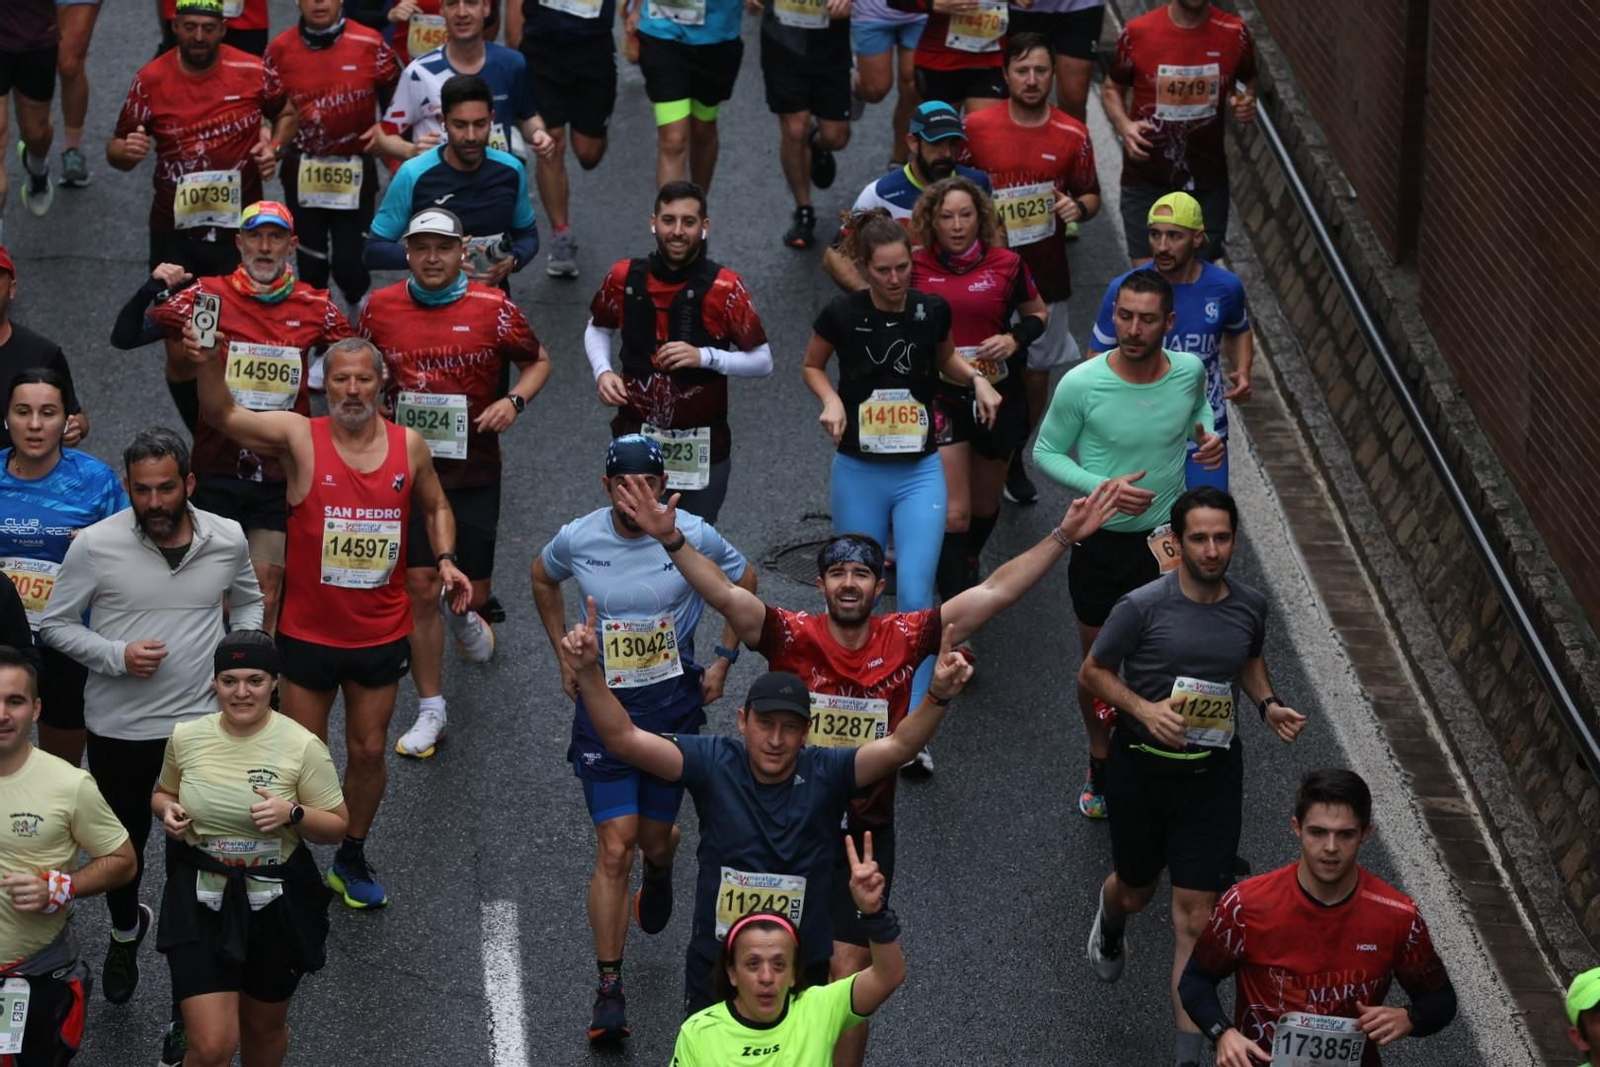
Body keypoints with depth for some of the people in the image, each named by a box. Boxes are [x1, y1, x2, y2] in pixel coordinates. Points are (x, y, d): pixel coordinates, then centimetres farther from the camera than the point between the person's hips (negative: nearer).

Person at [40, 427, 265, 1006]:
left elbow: (249, 601, 14)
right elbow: (55, 625, -6)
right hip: (118, 727, -1)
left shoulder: (228, 540, -7)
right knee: (124, 839, 18)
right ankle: (126, 931, 47)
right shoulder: (95, 545, -15)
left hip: (202, 720, 1)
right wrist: (116, 655, -20)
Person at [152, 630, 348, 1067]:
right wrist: (167, 810, -8)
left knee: (264, 1029, 20)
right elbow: (163, 792, 16)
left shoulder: (302, 746, -12)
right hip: (202, 901, 0)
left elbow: (337, 825, -5)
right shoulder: (186, 737, -4)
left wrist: (292, 813, -25)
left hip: (276, 904, 0)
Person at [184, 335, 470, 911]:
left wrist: (446, 560, -3)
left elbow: (435, 507, 15)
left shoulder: (409, 446, -2)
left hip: (381, 632, 3)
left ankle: (352, 860, 33)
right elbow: (223, 414, -24)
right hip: (308, 630, -2)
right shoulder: (300, 437, -12)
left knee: (368, 751, 14)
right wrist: (209, 364, -43)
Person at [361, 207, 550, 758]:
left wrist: (514, 401, -12)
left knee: (472, 591, 7)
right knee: (419, 589, -3)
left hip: (474, 472, 0)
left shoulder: (492, 309, -7)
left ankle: (463, 615, 46)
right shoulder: (380, 308, -1)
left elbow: (538, 361, 6)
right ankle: (430, 712, 7)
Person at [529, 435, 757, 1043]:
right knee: (614, 849, -8)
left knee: (654, 838, 11)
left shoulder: (692, 537, -11)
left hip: (674, 701, 1)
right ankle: (609, 991, -2)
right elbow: (542, 579, 15)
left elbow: (744, 583, 8)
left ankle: (659, 872, 52)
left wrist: (723, 660, 6)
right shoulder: (577, 540, -8)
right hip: (603, 702, -1)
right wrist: (565, 656, 13)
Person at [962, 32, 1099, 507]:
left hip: (1046, 275, 2)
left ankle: (1015, 461, 31)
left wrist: (1078, 208, -14)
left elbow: (1091, 196, 8)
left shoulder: (1072, 135, -4)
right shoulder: (976, 128, -7)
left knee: (1037, 374, 11)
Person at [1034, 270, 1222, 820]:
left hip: (1167, 539, 2)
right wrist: (1102, 486, -23)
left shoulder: (1189, 371, -12)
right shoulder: (1081, 385, -22)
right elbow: (1047, 452, -8)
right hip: (1101, 541, -2)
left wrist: (1208, 434, -9)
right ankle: (1100, 762, 40)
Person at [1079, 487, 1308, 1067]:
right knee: (1136, 890, 20)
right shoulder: (1143, 606, -17)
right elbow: (1092, 671, -5)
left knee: (1195, 915, -3)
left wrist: (1267, 703, -1)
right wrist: (1145, 708, -21)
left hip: (1213, 773, 2)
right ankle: (1110, 922, 61)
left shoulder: (1250, 605, -4)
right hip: (1142, 765, -1)